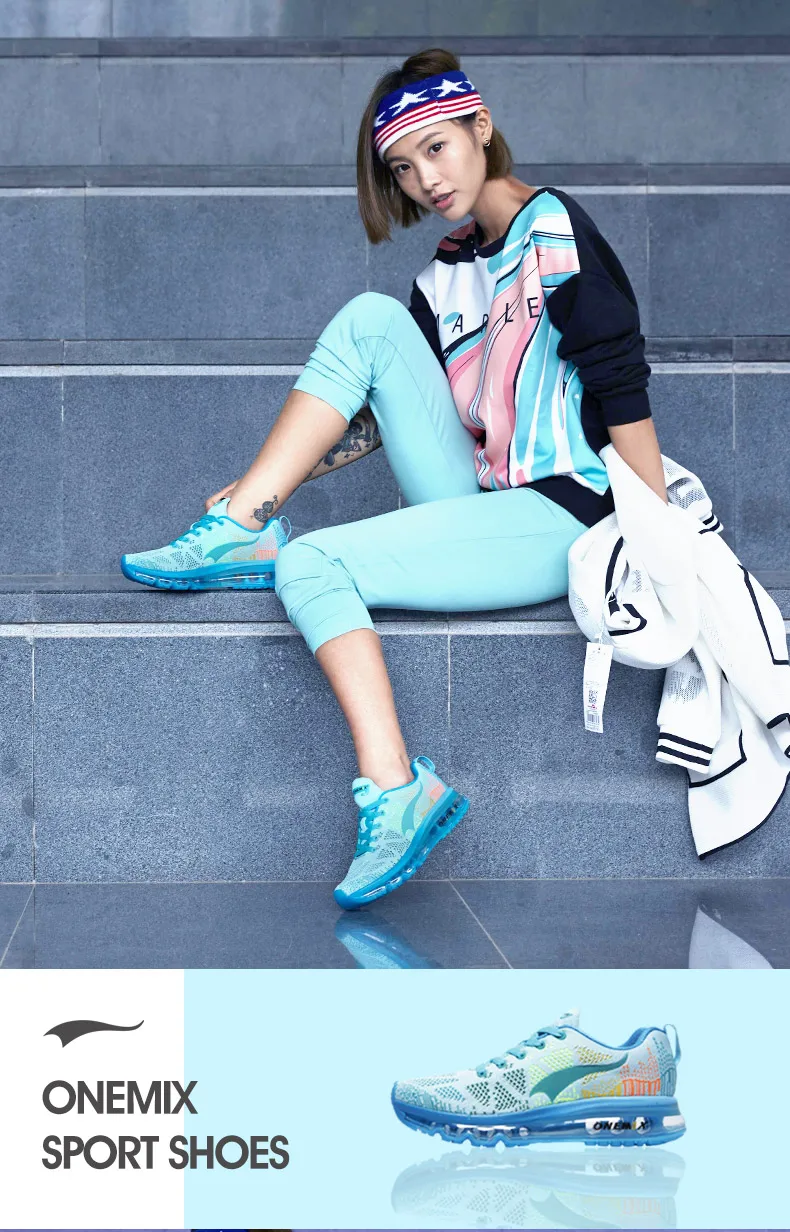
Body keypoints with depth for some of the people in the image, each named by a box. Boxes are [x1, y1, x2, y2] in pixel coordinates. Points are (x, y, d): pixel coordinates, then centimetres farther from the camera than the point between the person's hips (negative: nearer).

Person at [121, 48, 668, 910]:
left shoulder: (552, 228, -6)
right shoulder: (448, 274, 16)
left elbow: (621, 385, -13)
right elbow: (395, 414, 19)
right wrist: (272, 485, 10)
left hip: (560, 518, -7)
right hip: (474, 504, 7)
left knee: (312, 565, -20)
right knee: (370, 321, -4)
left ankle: (399, 792, -18)